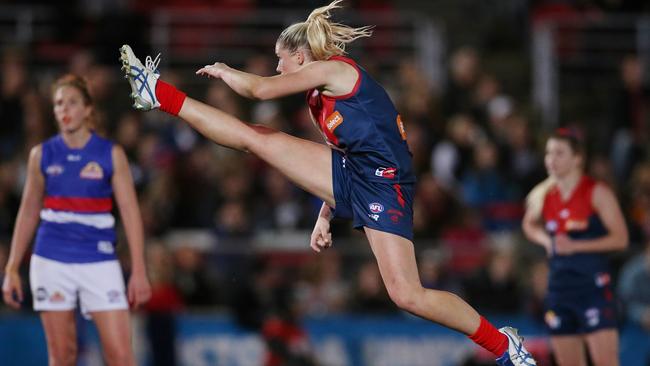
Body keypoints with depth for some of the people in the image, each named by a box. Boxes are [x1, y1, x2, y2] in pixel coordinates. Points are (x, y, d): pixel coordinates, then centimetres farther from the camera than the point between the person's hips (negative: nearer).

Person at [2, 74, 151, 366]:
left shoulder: (111, 154, 0)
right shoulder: (42, 155, 5)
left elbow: (130, 213, -1)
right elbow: (28, 213, 12)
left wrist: (139, 271, -7)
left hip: (99, 262, -1)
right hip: (51, 262, 1)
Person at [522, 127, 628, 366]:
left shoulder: (597, 193, -7)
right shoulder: (543, 195, 7)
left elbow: (620, 238, -12)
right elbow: (529, 225, 27)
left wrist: (576, 246, -19)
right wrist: (545, 240, 4)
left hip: (593, 286, -5)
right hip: (559, 287, 6)